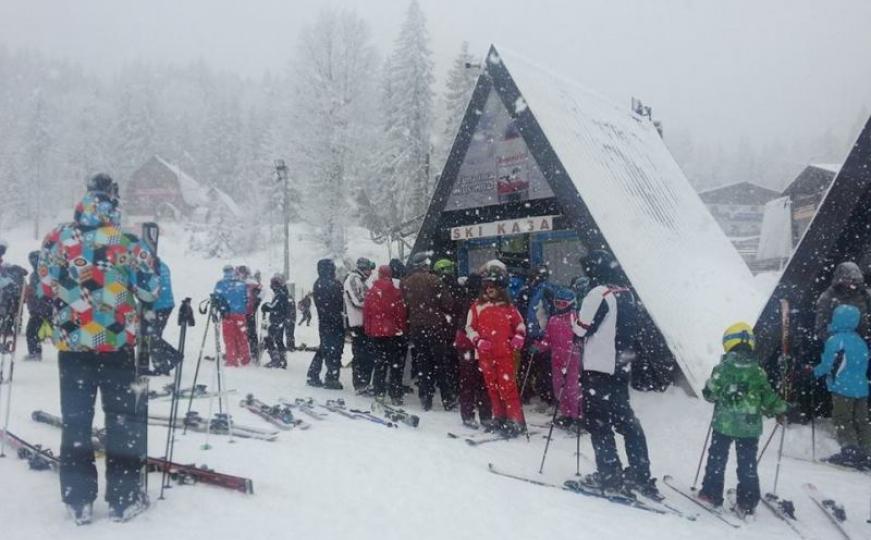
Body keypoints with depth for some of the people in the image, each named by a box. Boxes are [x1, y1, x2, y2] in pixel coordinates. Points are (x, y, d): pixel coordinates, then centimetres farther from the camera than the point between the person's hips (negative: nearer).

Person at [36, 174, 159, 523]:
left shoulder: (57, 239, -2)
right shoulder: (129, 243, -8)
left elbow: (44, 289, 4)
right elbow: (150, 292, -3)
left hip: (73, 343, 2)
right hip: (117, 343, -2)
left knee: (76, 419, 11)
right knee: (122, 418, 8)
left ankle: (78, 500, 18)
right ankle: (124, 497, 14)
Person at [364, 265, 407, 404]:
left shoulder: (370, 292, 2)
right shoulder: (396, 292, -11)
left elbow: (366, 313, 6)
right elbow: (401, 313, -9)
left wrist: (368, 330, 15)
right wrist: (403, 329, 1)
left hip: (376, 333, 4)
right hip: (394, 332, -4)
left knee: (379, 363, 14)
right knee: (396, 365, 4)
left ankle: (379, 393, 15)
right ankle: (395, 395, 4)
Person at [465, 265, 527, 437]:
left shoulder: (508, 307, 4)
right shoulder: (477, 306, 5)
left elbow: (520, 323, 14)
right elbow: (469, 327, 7)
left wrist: (519, 336, -4)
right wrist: (478, 341, -8)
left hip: (505, 353, -2)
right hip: (485, 354, 2)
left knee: (507, 386, -8)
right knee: (492, 387, 9)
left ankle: (516, 421, -2)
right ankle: (500, 418, 21)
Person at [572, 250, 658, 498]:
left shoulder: (599, 293, -16)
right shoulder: (627, 294, 9)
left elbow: (582, 329, -12)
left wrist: (574, 318, 6)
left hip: (599, 369, -8)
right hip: (622, 368, 8)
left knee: (598, 422, 2)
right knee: (626, 419, 15)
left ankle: (609, 476, 6)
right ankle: (640, 475, 19)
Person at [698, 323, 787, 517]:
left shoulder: (723, 368, -11)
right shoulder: (758, 371, -2)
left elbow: (710, 393, -8)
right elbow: (767, 397, 2)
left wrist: (710, 392, 15)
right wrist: (780, 410, 20)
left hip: (724, 423, -2)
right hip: (750, 426, 2)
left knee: (717, 458, 13)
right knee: (748, 464, 11)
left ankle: (712, 493, 19)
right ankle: (747, 503, 14)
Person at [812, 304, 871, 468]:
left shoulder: (835, 340, -12)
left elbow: (828, 364, -12)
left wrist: (816, 372, 6)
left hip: (842, 388, -7)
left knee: (842, 420, -1)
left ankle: (850, 450, -9)